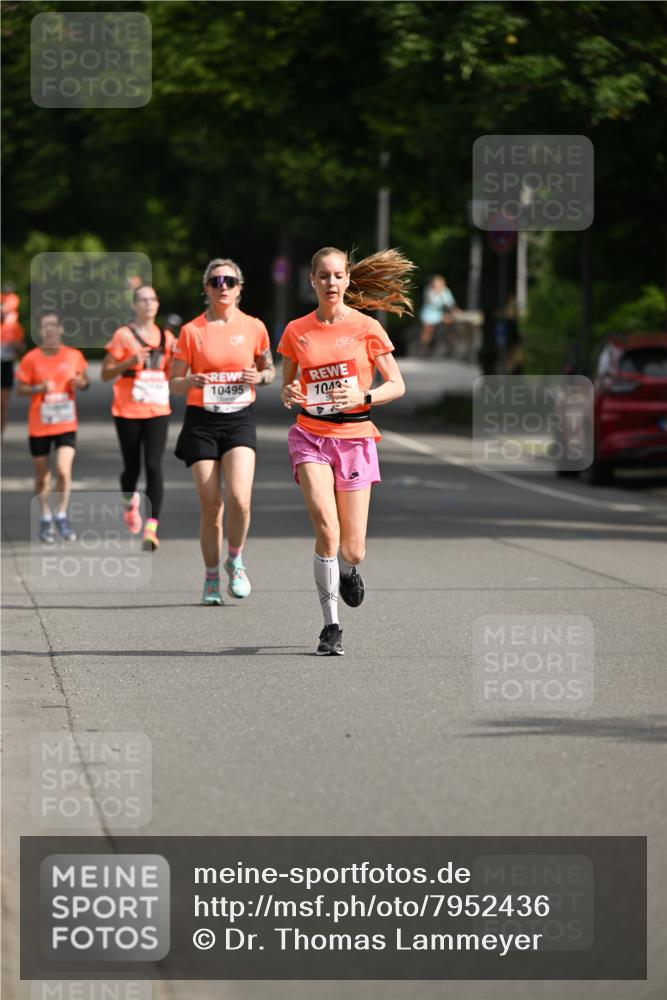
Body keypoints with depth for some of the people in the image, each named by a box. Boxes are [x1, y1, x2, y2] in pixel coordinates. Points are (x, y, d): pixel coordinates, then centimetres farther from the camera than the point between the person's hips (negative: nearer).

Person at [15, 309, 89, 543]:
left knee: (64, 470, -15)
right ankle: (46, 519, 27)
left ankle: (61, 516, 5)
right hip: (39, 426, 0)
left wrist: (81, 383, -11)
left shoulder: (74, 356, -1)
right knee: (42, 476, 8)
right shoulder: (31, 359, -5)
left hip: (66, 425, 0)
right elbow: (20, 389, -2)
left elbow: (85, 380, 13)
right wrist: (39, 388, -20)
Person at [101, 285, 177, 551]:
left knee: (154, 466, -12)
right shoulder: (124, 335, -2)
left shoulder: (166, 338, 9)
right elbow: (105, 374, -2)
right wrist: (130, 362, -17)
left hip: (158, 411, 2)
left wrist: (176, 357, -1)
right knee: (132, 467, 7)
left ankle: (151, 529, -17)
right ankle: (130, 502, 43)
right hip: (128, 410, -2)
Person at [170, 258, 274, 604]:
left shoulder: (253, 328, 3)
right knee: (210, 506, -2)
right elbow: (174, 383, 4)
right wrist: (192, 381, -18)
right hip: (201, 422, 0)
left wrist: (259, 377, -6)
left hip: (239, 419, 0)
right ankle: (211, 578, 16)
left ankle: (235, 561, 8)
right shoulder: (191, 331, 0)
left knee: (239, 498, -18)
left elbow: (269, 369, 17)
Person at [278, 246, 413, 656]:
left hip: (355, 437, 0)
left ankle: (347, 570, 39)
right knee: (326, 527, -21)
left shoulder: (366, 328, -1)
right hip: (311, 435, 0)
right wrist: (289, 395, -7)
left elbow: (397, 385, 1)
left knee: (352, 550, -1)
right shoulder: (297, 331, 5)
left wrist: (362, 397, -16)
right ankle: (331, 626, -11)